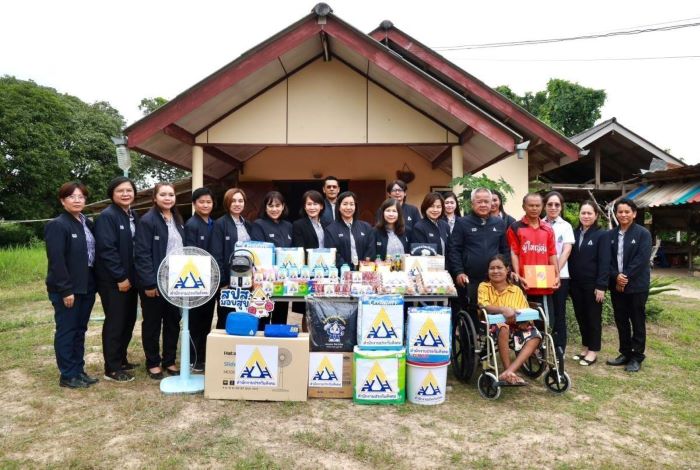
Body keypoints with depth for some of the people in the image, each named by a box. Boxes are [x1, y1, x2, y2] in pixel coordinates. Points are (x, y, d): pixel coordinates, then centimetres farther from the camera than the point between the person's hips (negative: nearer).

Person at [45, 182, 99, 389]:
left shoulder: (88, 224, 11)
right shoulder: (57, 225, -11)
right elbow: (56, 260, -17)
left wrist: (94, 283, 6)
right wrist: (66, 290, -20)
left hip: (87, 286, 7)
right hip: (67, 288, -7)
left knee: (80, 330, 15)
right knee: (67, 331, 4)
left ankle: (79, 370, 25)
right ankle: (67, 376, 14)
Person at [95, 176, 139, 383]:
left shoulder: (134, 216, 11)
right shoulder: (107, 216, -12)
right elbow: (106, 250, -19)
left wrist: (132, 276, 9)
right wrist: (121, 277, -19)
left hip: (131, 278, 8)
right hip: (114, 281, -7)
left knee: (128, 321, 14)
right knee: (115, 323, 0)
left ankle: (121, 360, 29)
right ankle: (112, 368, 11)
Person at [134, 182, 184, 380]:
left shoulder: (178, 221, 12)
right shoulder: (147, 221, -10)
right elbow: (141, 254, -15)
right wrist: (149, 283, -19)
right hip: (154, 282, -6)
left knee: (173, 322, 12)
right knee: (152, 323, 8)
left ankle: (169, 361, 25)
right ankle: (153, 363, 20)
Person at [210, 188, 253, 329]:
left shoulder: (248, 225, 13)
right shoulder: (220, 224, -4)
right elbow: (216, 255, -10)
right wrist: (222, 281, -15)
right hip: (229, 279, -5)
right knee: (225, 319, 5)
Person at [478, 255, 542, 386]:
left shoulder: (516, 290, 8)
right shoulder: (484, 286, 1)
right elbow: (484, 306, -17)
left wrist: (525, 321, -20)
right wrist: (504, 309, -34)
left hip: (514, 327, 4)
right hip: (492, 326, -3)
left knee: (535, 335, -22)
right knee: (503, 327, -37)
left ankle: (508, 372, -33)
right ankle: (510, 372, -26)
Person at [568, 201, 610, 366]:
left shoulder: (602, 235, -5)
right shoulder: (574, 233, 9)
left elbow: (604, 262, -11)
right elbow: (570, 259, 8)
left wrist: (601, 285, -17)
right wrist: (568, 281, 1)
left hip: (592, 284, -5)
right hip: (576, 284, 5)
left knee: (593, 317, 6)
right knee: (581, 316, 12)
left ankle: (593, 351, 15)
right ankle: (585, 347, 25)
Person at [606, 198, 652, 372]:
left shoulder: (643, 233, -6)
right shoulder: (611, 235, 7)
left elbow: (642, 259, -14)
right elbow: (607, 259, 4)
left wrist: (626, 277, -17)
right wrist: (616, 276, -12)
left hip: (637, 285, -4)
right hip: (616, 284, 4)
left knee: (637, 322, 4)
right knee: (621, 321, 11)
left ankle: (637, 357, 14)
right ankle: (625, 353, 24)